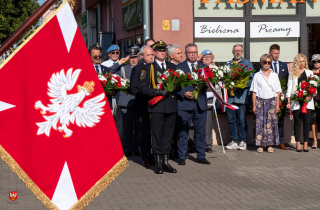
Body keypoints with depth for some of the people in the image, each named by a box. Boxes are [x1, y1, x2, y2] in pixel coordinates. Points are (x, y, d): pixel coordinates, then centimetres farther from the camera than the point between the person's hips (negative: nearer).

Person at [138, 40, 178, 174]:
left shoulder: (172, 67, 17)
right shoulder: (148, 68, 3)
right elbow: (142, 87, -5)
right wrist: (158, 92, -15)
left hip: (171, 105, 4)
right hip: (157, 106, -4)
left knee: (168, 134, 7)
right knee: (157, 134, -3)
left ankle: (165, 161, 13)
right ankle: (158, 162, 5)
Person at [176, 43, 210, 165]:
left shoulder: (203, 67, 14)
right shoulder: (179, 67, 4)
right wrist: (184, 93, -14)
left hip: (200, 104, 3)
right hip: (185, 103, -3)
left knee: (201, 131, 6)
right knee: (183, 132, 0)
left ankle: (201, 156, 16)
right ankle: (182, 157, 9)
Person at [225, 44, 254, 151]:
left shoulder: (247, 64, 7)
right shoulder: (227, 64, 18)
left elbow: (250, 80, -2)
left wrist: (238, 87, -12)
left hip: (241, 96, -3)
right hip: (230, 96, 3)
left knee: (242, 120, -3)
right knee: (231, 119, 4)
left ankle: (243, 141, 4)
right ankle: (234, 141, 11)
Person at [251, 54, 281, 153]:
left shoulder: (274, 75, 10)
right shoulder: (257, 76, 5)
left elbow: (277, 92, 10)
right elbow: (254, 92, 5)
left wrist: (277, 105, 3)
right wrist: (254, 105, -1)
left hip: (271, 101, 1)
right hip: (260, 101, -1)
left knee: (271, 122, -3)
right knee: (260, 122, -5)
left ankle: (269, 145, 3)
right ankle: (260, 145, 1)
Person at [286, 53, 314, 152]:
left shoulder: (310, 73, 13)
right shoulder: (292, 74, 10)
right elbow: (289, 88, 7)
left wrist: (311, 95, -10)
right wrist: (288, 101, -1)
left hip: (307, 100, 1)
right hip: (296, 101, -1)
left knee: (306, 122, 0)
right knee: (297, 122, -1)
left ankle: (305, 144, 3)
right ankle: (298, 144, 3)